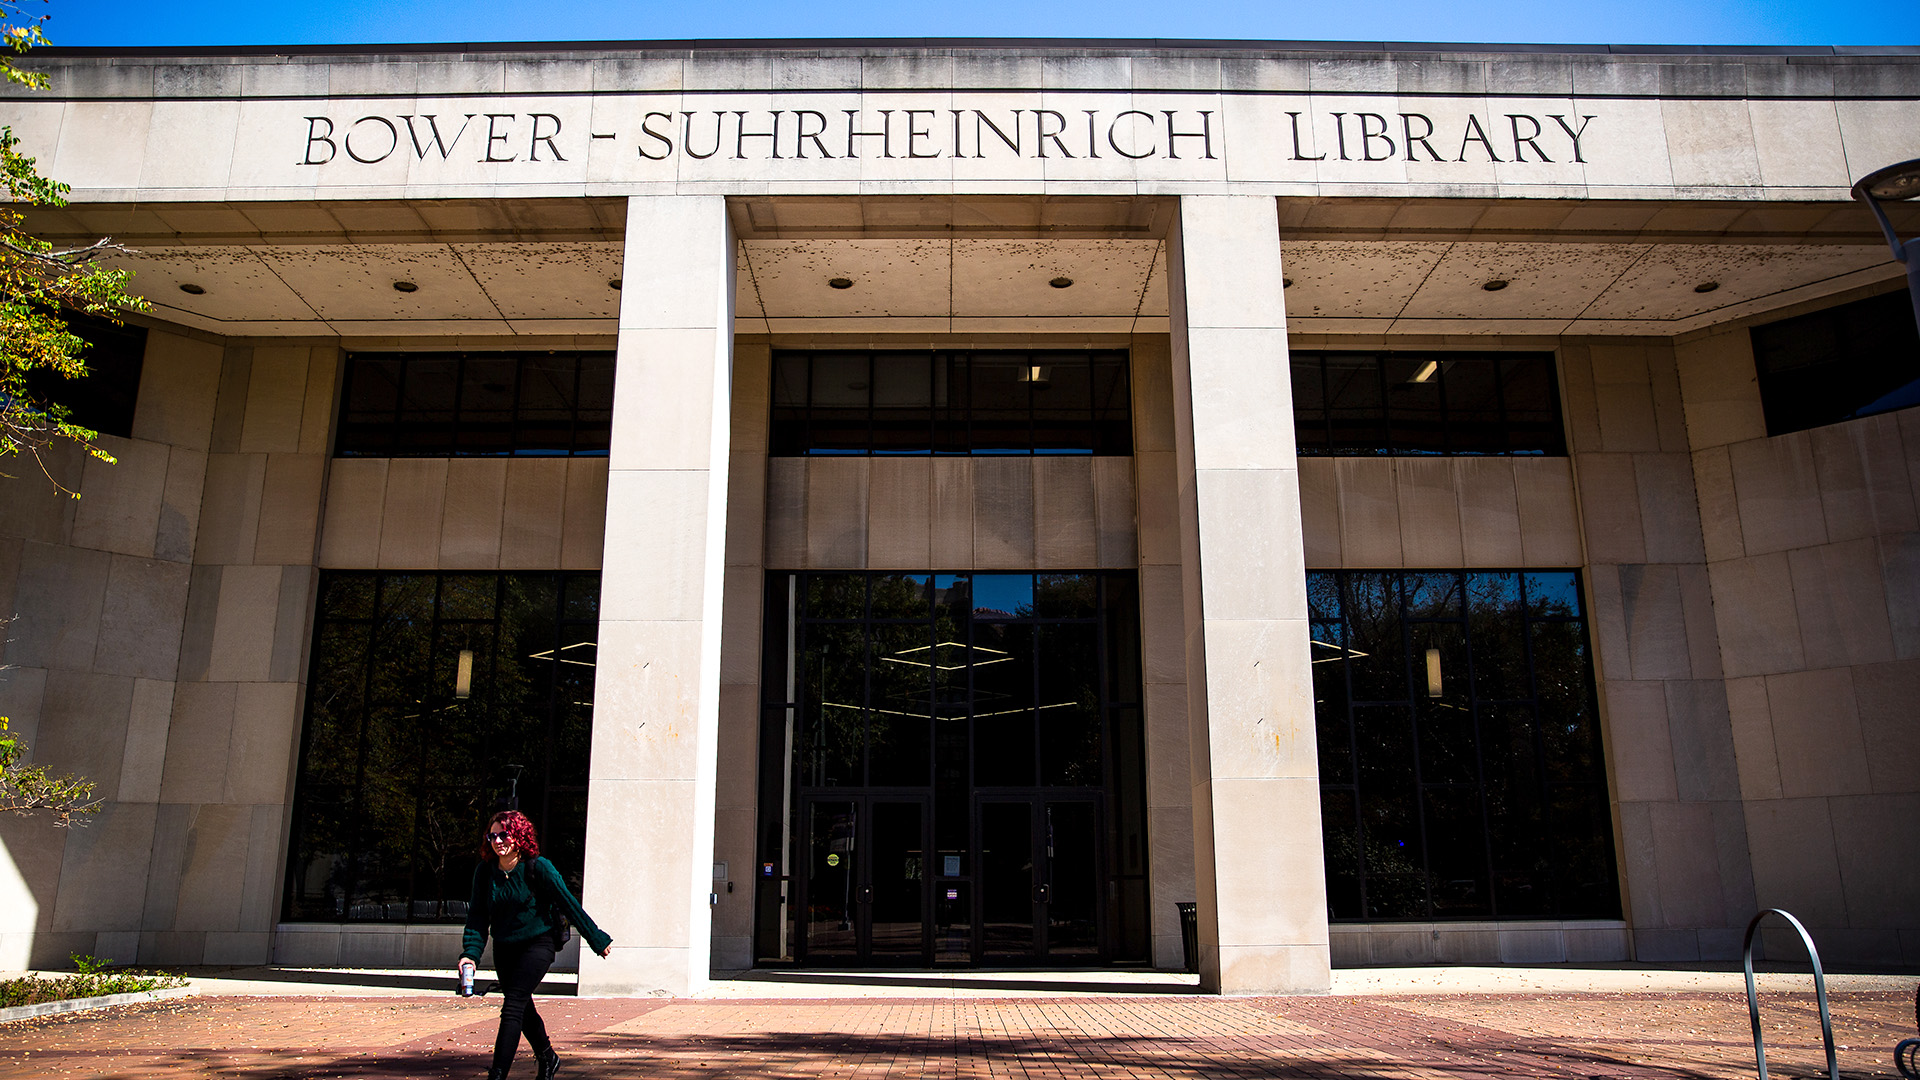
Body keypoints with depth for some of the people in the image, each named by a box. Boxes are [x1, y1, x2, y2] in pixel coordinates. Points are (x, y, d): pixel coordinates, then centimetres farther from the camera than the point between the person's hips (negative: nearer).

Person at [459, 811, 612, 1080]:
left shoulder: (537, 867, -15)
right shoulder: (485, 871, -2)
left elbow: (569, 904, -10)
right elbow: (477, 916, 1)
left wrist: (597, 939, -5)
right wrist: (471, 953, -14)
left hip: (537, 944, -5)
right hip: (504, 948, 5)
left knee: (512, 1007, -16)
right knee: (523, 1008, 17)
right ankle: (548, 1058, 39)